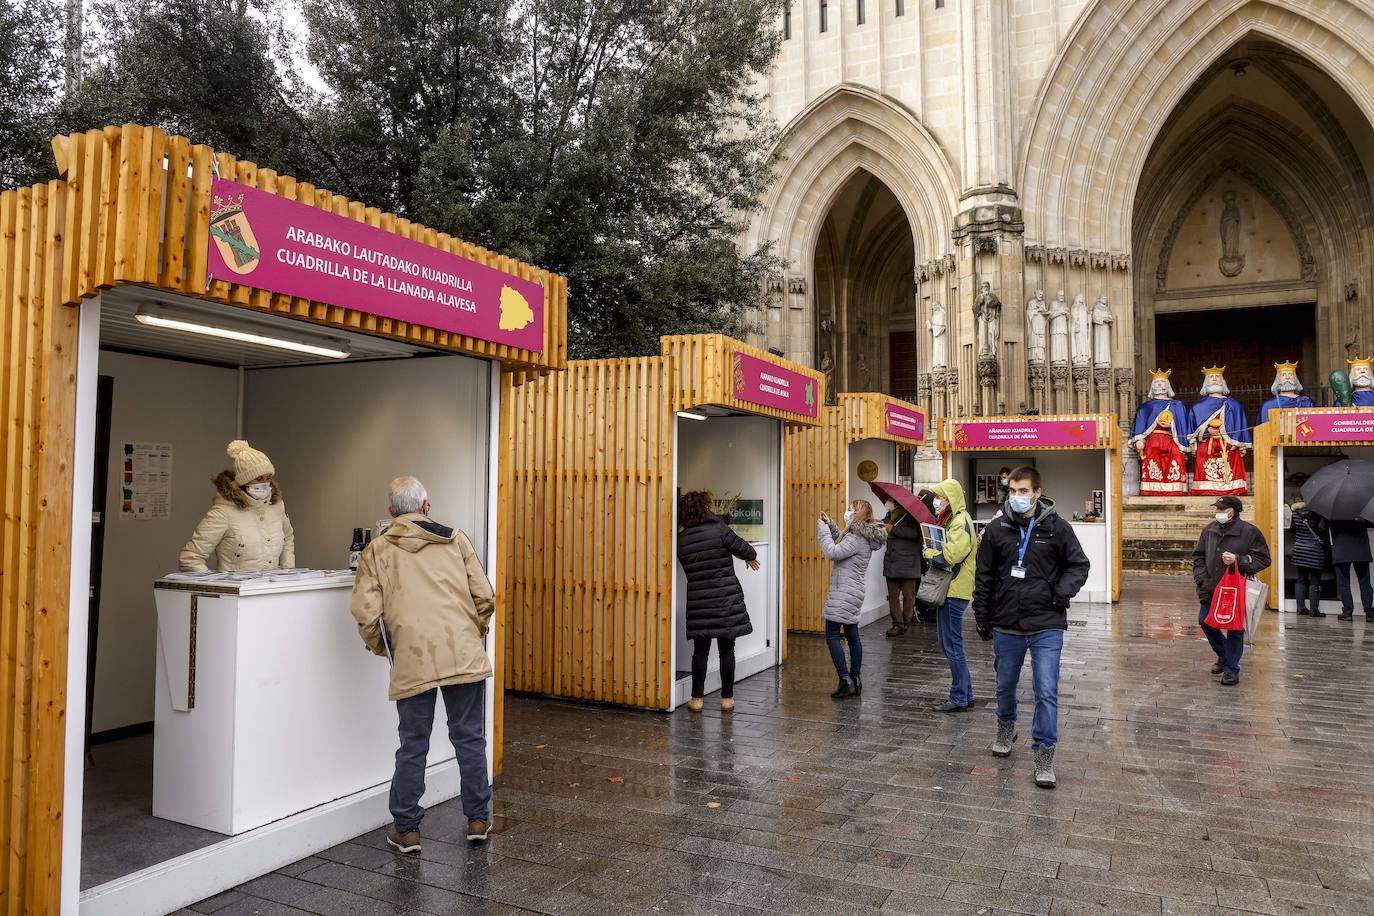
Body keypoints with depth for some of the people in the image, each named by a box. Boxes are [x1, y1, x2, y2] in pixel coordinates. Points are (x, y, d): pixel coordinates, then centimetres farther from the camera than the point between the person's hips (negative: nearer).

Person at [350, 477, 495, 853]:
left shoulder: (377, 550, 8)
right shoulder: (456, 540, 9)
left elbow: (366, 612, -2)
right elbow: (484, 596, 3)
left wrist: (382, 648, 15)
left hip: (413, 662, 0)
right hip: (464, 655, 1)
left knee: (412, 745, 12)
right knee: (470, 738, 13)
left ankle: (406, 828, 22)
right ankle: (478, 818, 23)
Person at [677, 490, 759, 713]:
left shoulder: (681, 540, 2)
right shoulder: (718, 529, -10)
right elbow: (743, 548, -6)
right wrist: (751, 557, 16)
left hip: (698, 601, 2)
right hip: (726, 598, -2)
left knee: (700, 650, 11)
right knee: (726, 649, 7)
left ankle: (697, 698, 14)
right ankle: (727, 698, 14)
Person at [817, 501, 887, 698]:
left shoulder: (857, 538, -19)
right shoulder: (860, 535, 12)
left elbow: (833, 552, -26)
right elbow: (842, 544, 26)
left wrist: (823, 529, -15)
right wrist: (830, 526, 16)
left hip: (844, 593, -10)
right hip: (854, 593, 10)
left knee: (831, 636, -5)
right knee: (852, 635, 13)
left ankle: (846, 680, -8)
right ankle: (855, 680, 19)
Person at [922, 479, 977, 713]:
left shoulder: (960, 522, -15)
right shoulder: (949, 520, 17)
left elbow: (950, 556, -24)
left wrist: (929, 552, -8)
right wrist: (933, 552, 0)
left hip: (955, 591, -10)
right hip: (947, 590, 10)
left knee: (952, 646, -2)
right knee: (947, 642, 16)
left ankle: (959, 698, 7)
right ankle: (966, 694, 24)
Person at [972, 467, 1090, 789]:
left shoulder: (1057, 528, -5)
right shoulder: (996, 529, -1)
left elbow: (1079, 565, 7)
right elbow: (984, 578, 6)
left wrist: (1063, 591, -12)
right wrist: (982, 619, 7)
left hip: (1047, 627, -2)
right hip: (1006, 626, 2)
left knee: (1047, 693, -4)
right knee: (1005, 686, 18)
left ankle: (1044, 754, 10)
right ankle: (1006, 727, 46)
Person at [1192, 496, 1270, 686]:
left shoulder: (1249, 532, -7)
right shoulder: (1209, 529, 7)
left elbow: (1263, 559, -6)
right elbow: (1198, 556, 13)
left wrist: (1238, 560, -19)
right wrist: (1202, 579, 3)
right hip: (1211, 590, 5)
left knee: (1234, 628, 1)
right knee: (1205, 621, 6)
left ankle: (1231, 668, 13)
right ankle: (1223, 655, 32)